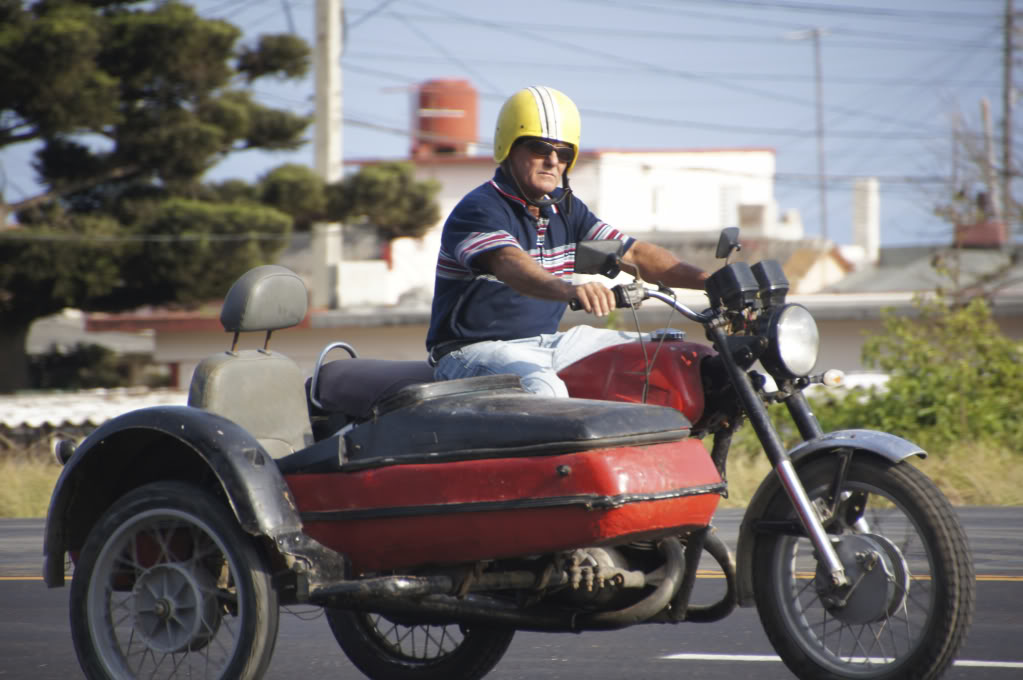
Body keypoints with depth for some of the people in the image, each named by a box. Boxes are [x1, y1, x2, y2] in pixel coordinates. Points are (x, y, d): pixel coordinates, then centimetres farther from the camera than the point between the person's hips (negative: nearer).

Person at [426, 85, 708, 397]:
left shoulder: (565, 210, 12)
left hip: (546, 344, 9)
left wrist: (706, 279, -6)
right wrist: (568, 290, -55)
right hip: (477, 348, -9)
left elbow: (633, 253, 9)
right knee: (545, 393, -40)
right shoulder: (478, 210, -15)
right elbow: (511, 266, -35)